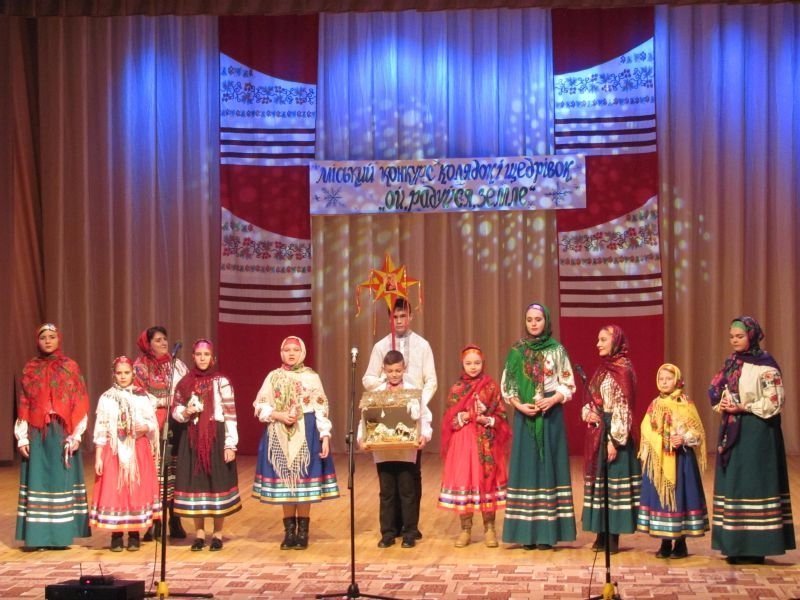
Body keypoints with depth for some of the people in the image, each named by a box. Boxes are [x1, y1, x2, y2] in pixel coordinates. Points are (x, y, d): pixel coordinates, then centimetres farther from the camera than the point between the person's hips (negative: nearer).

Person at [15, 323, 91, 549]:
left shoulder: (70, 367, 3)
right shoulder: (30, 369, 8)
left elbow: (80, 404, 0)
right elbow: (24, 406, 6)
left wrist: (75, 435, -9)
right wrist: (22, 438, -1)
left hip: (63, 434, -1)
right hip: (37, 435, 1)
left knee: (62, 480, 0)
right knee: (38, 480, 0)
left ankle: (61, 534, 5)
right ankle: (38, 535, 3)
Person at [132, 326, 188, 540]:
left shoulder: (177, 365, 13)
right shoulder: (140, 367, 5)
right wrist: (169, 400, -9)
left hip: (174, 424, 2)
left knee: (174, 470, 1)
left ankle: (175, 522, 7)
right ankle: (154, 522, 2)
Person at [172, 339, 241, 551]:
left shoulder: (222, 382, -3)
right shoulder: (185, 383, 7)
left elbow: (230, 415, -6)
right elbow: (175, 410, 14)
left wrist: (230, 445, -12)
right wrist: (185, 412, -9)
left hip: (216, 438, -3)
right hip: (192, 439, 3)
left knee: (218, 482, 0)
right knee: (195, 482, 4)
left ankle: (217, 534, 11)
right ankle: (199, 533, 15)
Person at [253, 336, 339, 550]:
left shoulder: (311, 377, 2)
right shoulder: (273, 377, 7)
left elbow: (321, 409, -1)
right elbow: (260, 407, 6)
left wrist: (325, 437, -9)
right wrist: (279, 415, -12)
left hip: (305, 435, -2)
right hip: (280, 436, 2)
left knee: (303, 482, -2)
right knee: (284, 482, 3)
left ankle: (303, 532, 6)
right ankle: (289, 532, 12)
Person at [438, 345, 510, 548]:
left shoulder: (491, 386, 3)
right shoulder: (456, 388, 6)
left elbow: (501, 416, 1)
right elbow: (450, 419, 2)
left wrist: (487, 420, -16)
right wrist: (465, 416, -13)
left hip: (486, 442, -1)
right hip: (462, 442, 1)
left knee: (487, 481, 0)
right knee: (463, 482, 0)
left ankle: (489, 529, 9)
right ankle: (465, 530, 9)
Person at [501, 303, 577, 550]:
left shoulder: (557, 350, 2)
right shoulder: (516, 351, 5)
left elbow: (568, 385, 3)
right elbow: (506, 386, 5)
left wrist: (553, 400, -15)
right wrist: (520, 406, -10)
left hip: (551, 415, -1)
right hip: (524, 416, 1)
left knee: (549, 466, -1)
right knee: (526, 467, 0)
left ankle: (547, 531, 0)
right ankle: (528, 531, 2)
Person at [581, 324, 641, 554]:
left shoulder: (622, 370, -11)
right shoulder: (603, 369, 14)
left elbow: (623, 408, -16)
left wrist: (614, 440, -19)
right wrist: (587, 413, -1)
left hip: (613, 433, -9)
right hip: (597, 432, 9)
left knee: (614, 480, -4)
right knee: (598, 479, 10)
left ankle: (613, 538, 1)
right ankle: (601, 534, 16)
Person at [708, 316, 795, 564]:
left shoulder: (765, 366, -8)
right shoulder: (731, 364, 13)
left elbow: (774, 402, -13)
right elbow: (718, 394, 18)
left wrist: (743, 407, -18)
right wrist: (721, 406, -4)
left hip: (757, 433, -7)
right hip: (732, 432, 7)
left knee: (755, 483, -6)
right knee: (733, 485, 7)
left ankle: (755, 547, -2)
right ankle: (736, 545, 12)